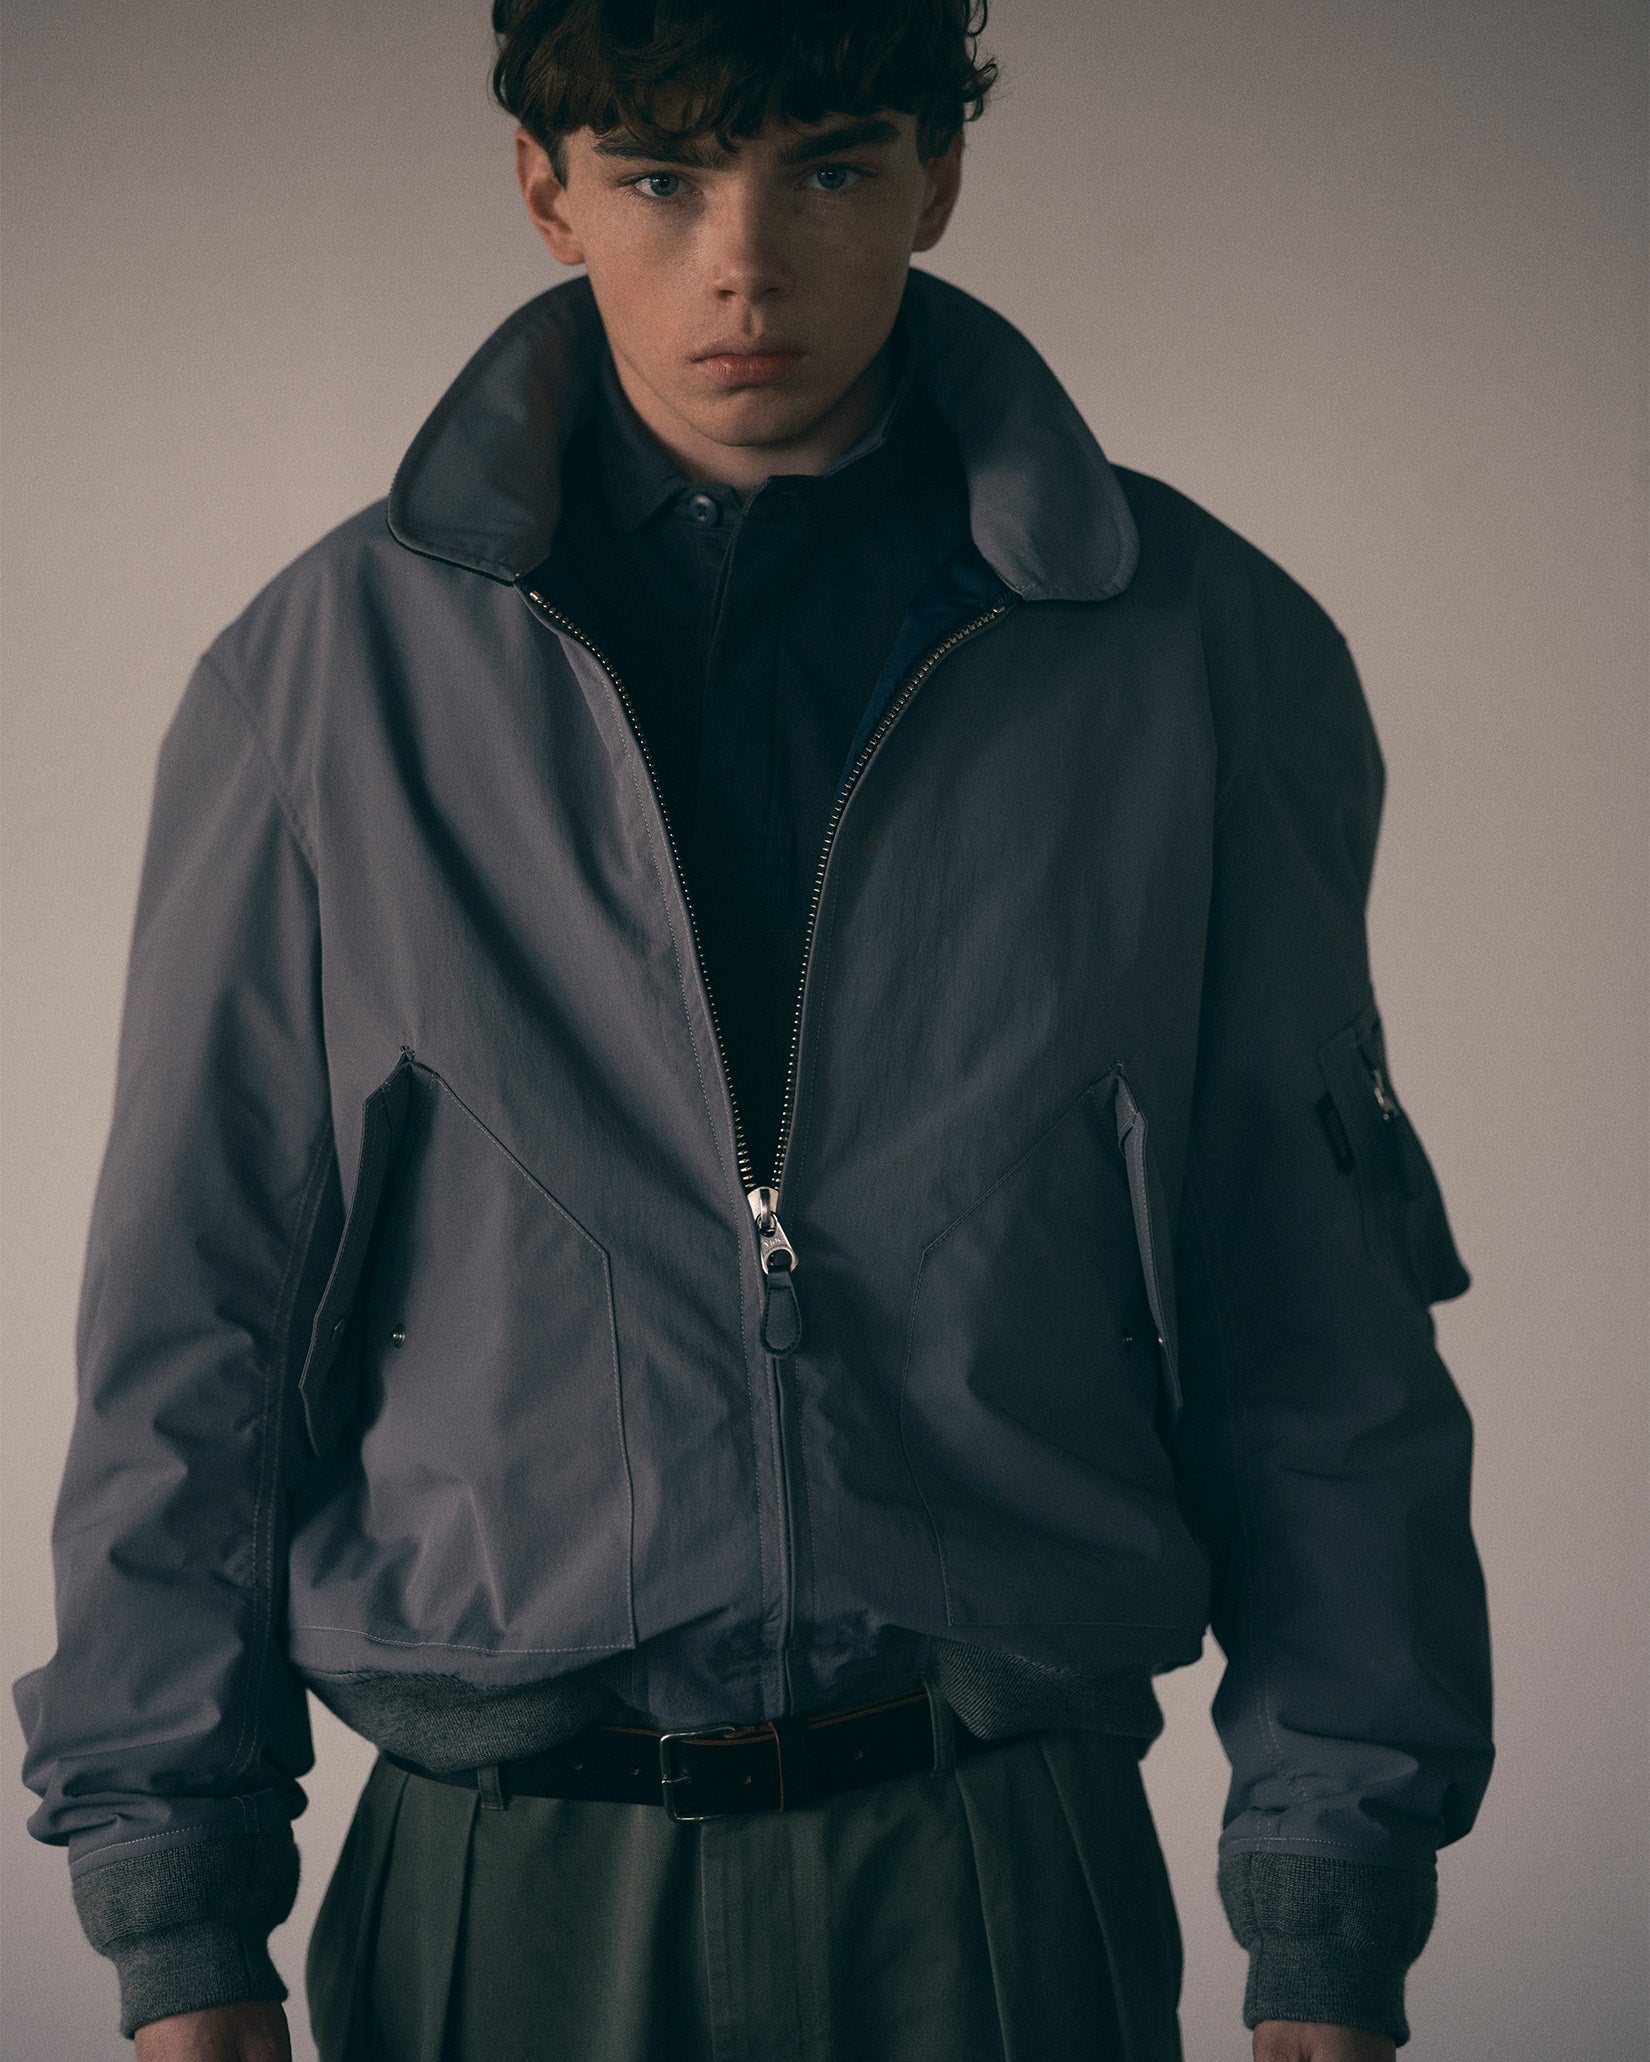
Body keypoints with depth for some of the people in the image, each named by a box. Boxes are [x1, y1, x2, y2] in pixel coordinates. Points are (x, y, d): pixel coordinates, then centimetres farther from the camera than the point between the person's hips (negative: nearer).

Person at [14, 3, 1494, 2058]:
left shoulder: (1204, 655, -1)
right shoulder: (325, 671, -1)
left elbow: (1320, 1336, 2)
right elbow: (187, 1329, 2)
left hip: (1008, 1882, 0)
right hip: (499, 1885, 0)